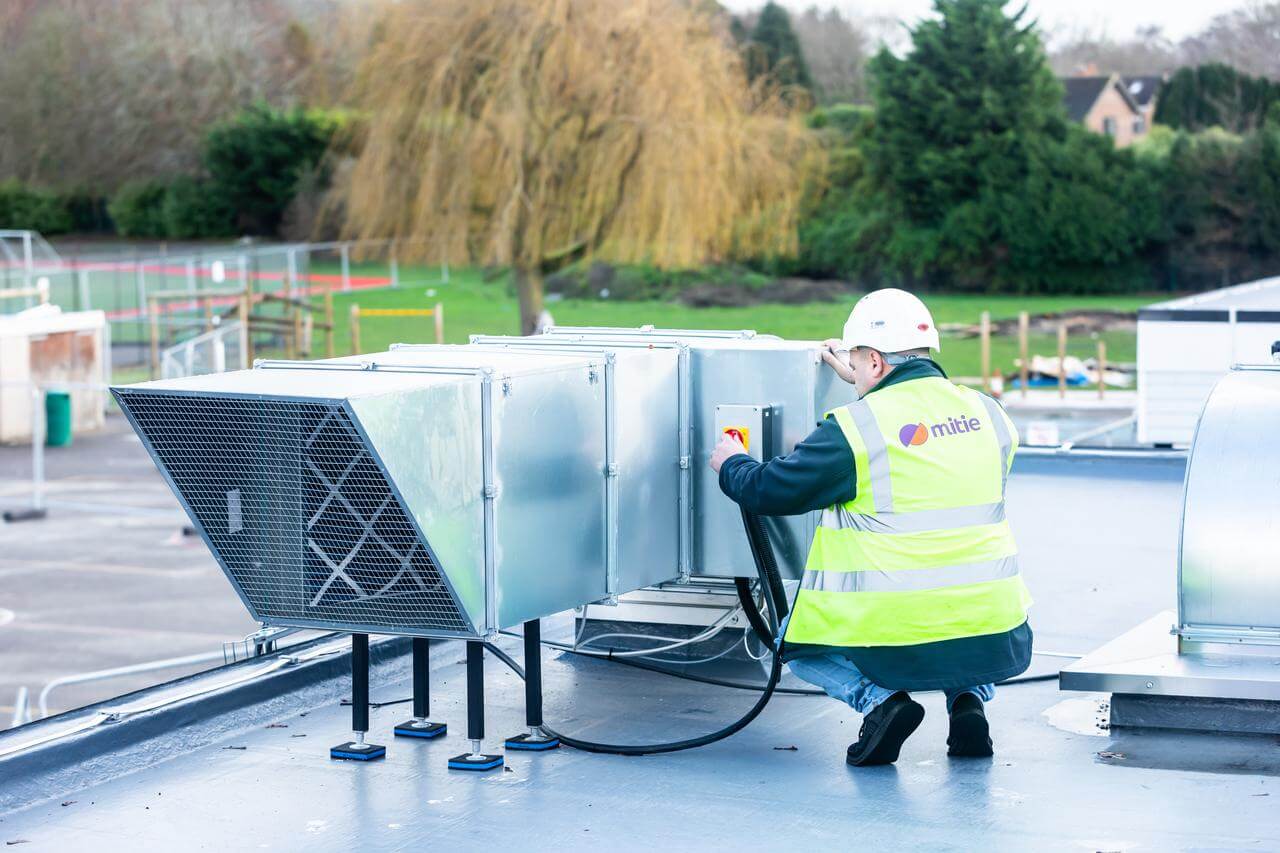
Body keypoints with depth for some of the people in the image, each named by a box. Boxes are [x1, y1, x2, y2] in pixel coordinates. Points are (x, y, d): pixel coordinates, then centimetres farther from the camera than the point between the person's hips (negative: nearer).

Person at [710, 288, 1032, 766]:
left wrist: (731, 465, 20)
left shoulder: (853, 429, -10)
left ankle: (878, 698, -3)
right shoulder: (988, 414, 6)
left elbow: (770, 491, -1)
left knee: (797, 642, 25)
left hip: (894, 645, -4)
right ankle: (968, 698, 12)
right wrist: (868, 388, 37)